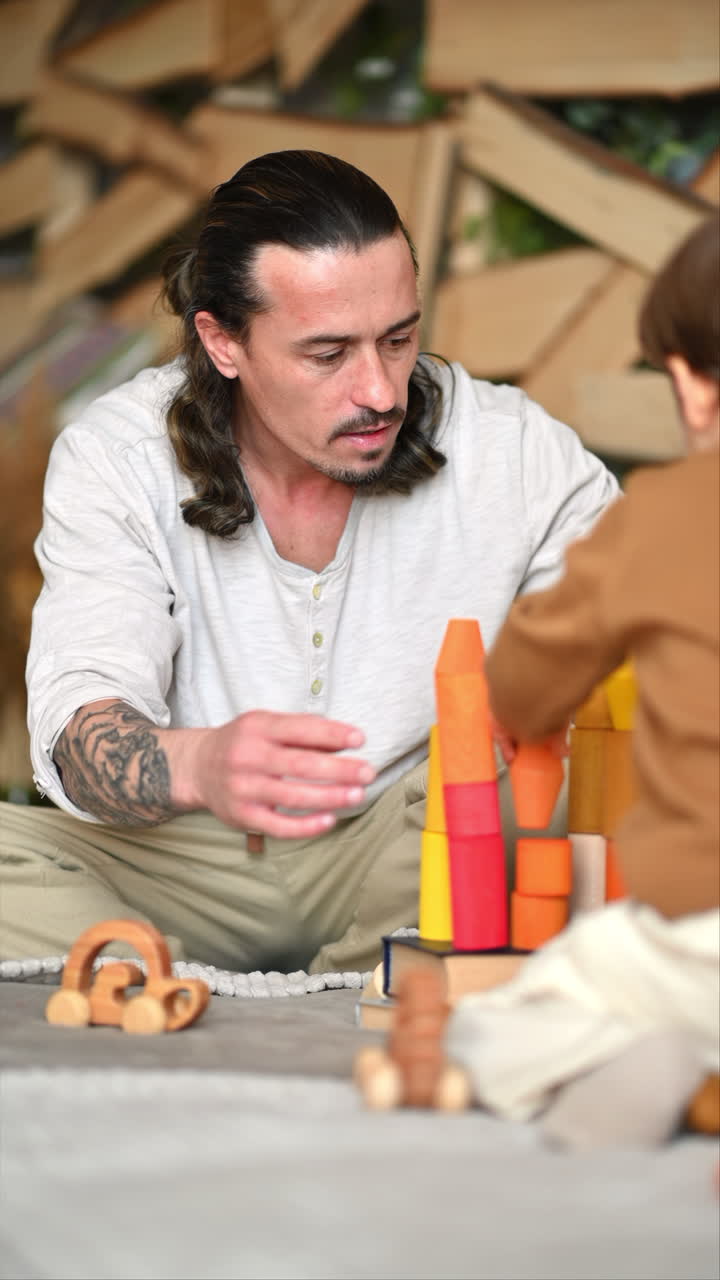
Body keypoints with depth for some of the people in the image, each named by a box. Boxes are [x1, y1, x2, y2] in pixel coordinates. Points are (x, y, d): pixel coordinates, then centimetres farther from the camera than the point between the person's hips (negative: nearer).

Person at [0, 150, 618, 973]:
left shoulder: (513, 452, -8)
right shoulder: (111, 459, -10)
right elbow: (79, 727, -21)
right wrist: (195, 766, -46)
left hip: (414, 859, 1)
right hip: (178, 859, 0)